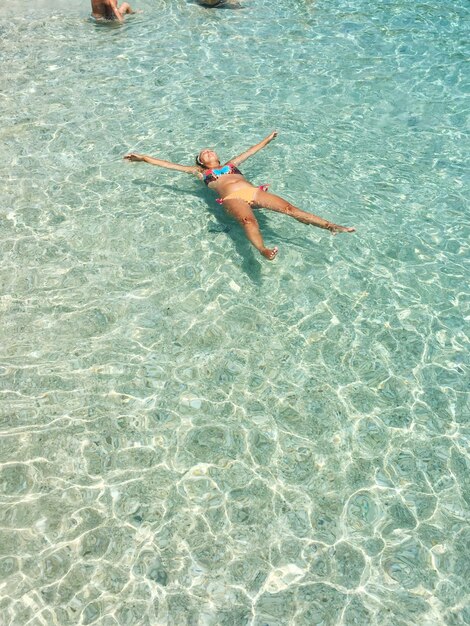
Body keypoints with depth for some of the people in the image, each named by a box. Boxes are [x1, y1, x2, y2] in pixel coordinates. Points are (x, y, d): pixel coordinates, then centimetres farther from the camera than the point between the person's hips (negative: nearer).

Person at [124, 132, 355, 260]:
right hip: (233, 198, -4)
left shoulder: (230, 164, 37)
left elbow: (250, 151, 49)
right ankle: (263, 250, -66)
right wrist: (144, 158, 26)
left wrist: (267, 140, 61)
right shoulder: (201, 172, 27)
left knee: (289, 208, -17)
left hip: (254, 191, 4)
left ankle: (331, 226, -28)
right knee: (249, 220, -39)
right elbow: (171, 165, 26)